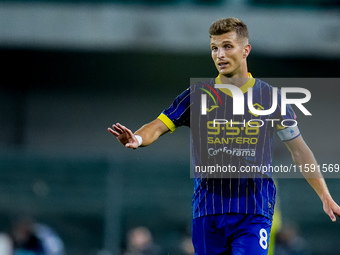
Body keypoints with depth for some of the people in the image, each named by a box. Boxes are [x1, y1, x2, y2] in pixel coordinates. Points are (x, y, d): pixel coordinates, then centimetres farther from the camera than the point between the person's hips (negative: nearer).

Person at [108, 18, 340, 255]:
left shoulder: (270, 96, 5)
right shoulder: (197, 95, 6)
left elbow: (299, 150, 12)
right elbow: (158, 127, -2)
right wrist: (136, 138, -26)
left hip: (255, 211, -2)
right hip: (208, 210, 2)